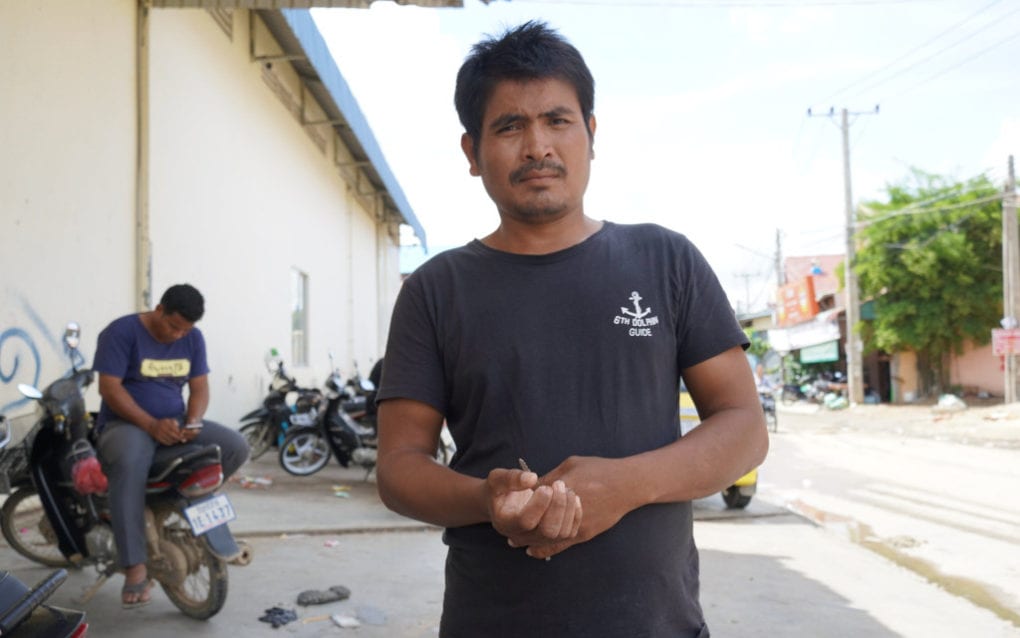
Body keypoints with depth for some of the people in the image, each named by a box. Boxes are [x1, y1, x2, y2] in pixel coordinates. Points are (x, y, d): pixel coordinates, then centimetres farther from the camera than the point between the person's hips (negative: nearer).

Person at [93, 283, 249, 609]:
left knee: (236, 447, -15)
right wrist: (151, 424, -27)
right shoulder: (121, 332, -11)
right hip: (126, 424, -5)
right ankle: (135, 568, -37)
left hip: (175, 424, 6)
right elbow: (109, 387, -17)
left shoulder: (193, 338, 6)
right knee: (129, 462, -40)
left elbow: (199, 387, 6)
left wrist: (192, 422, -16)